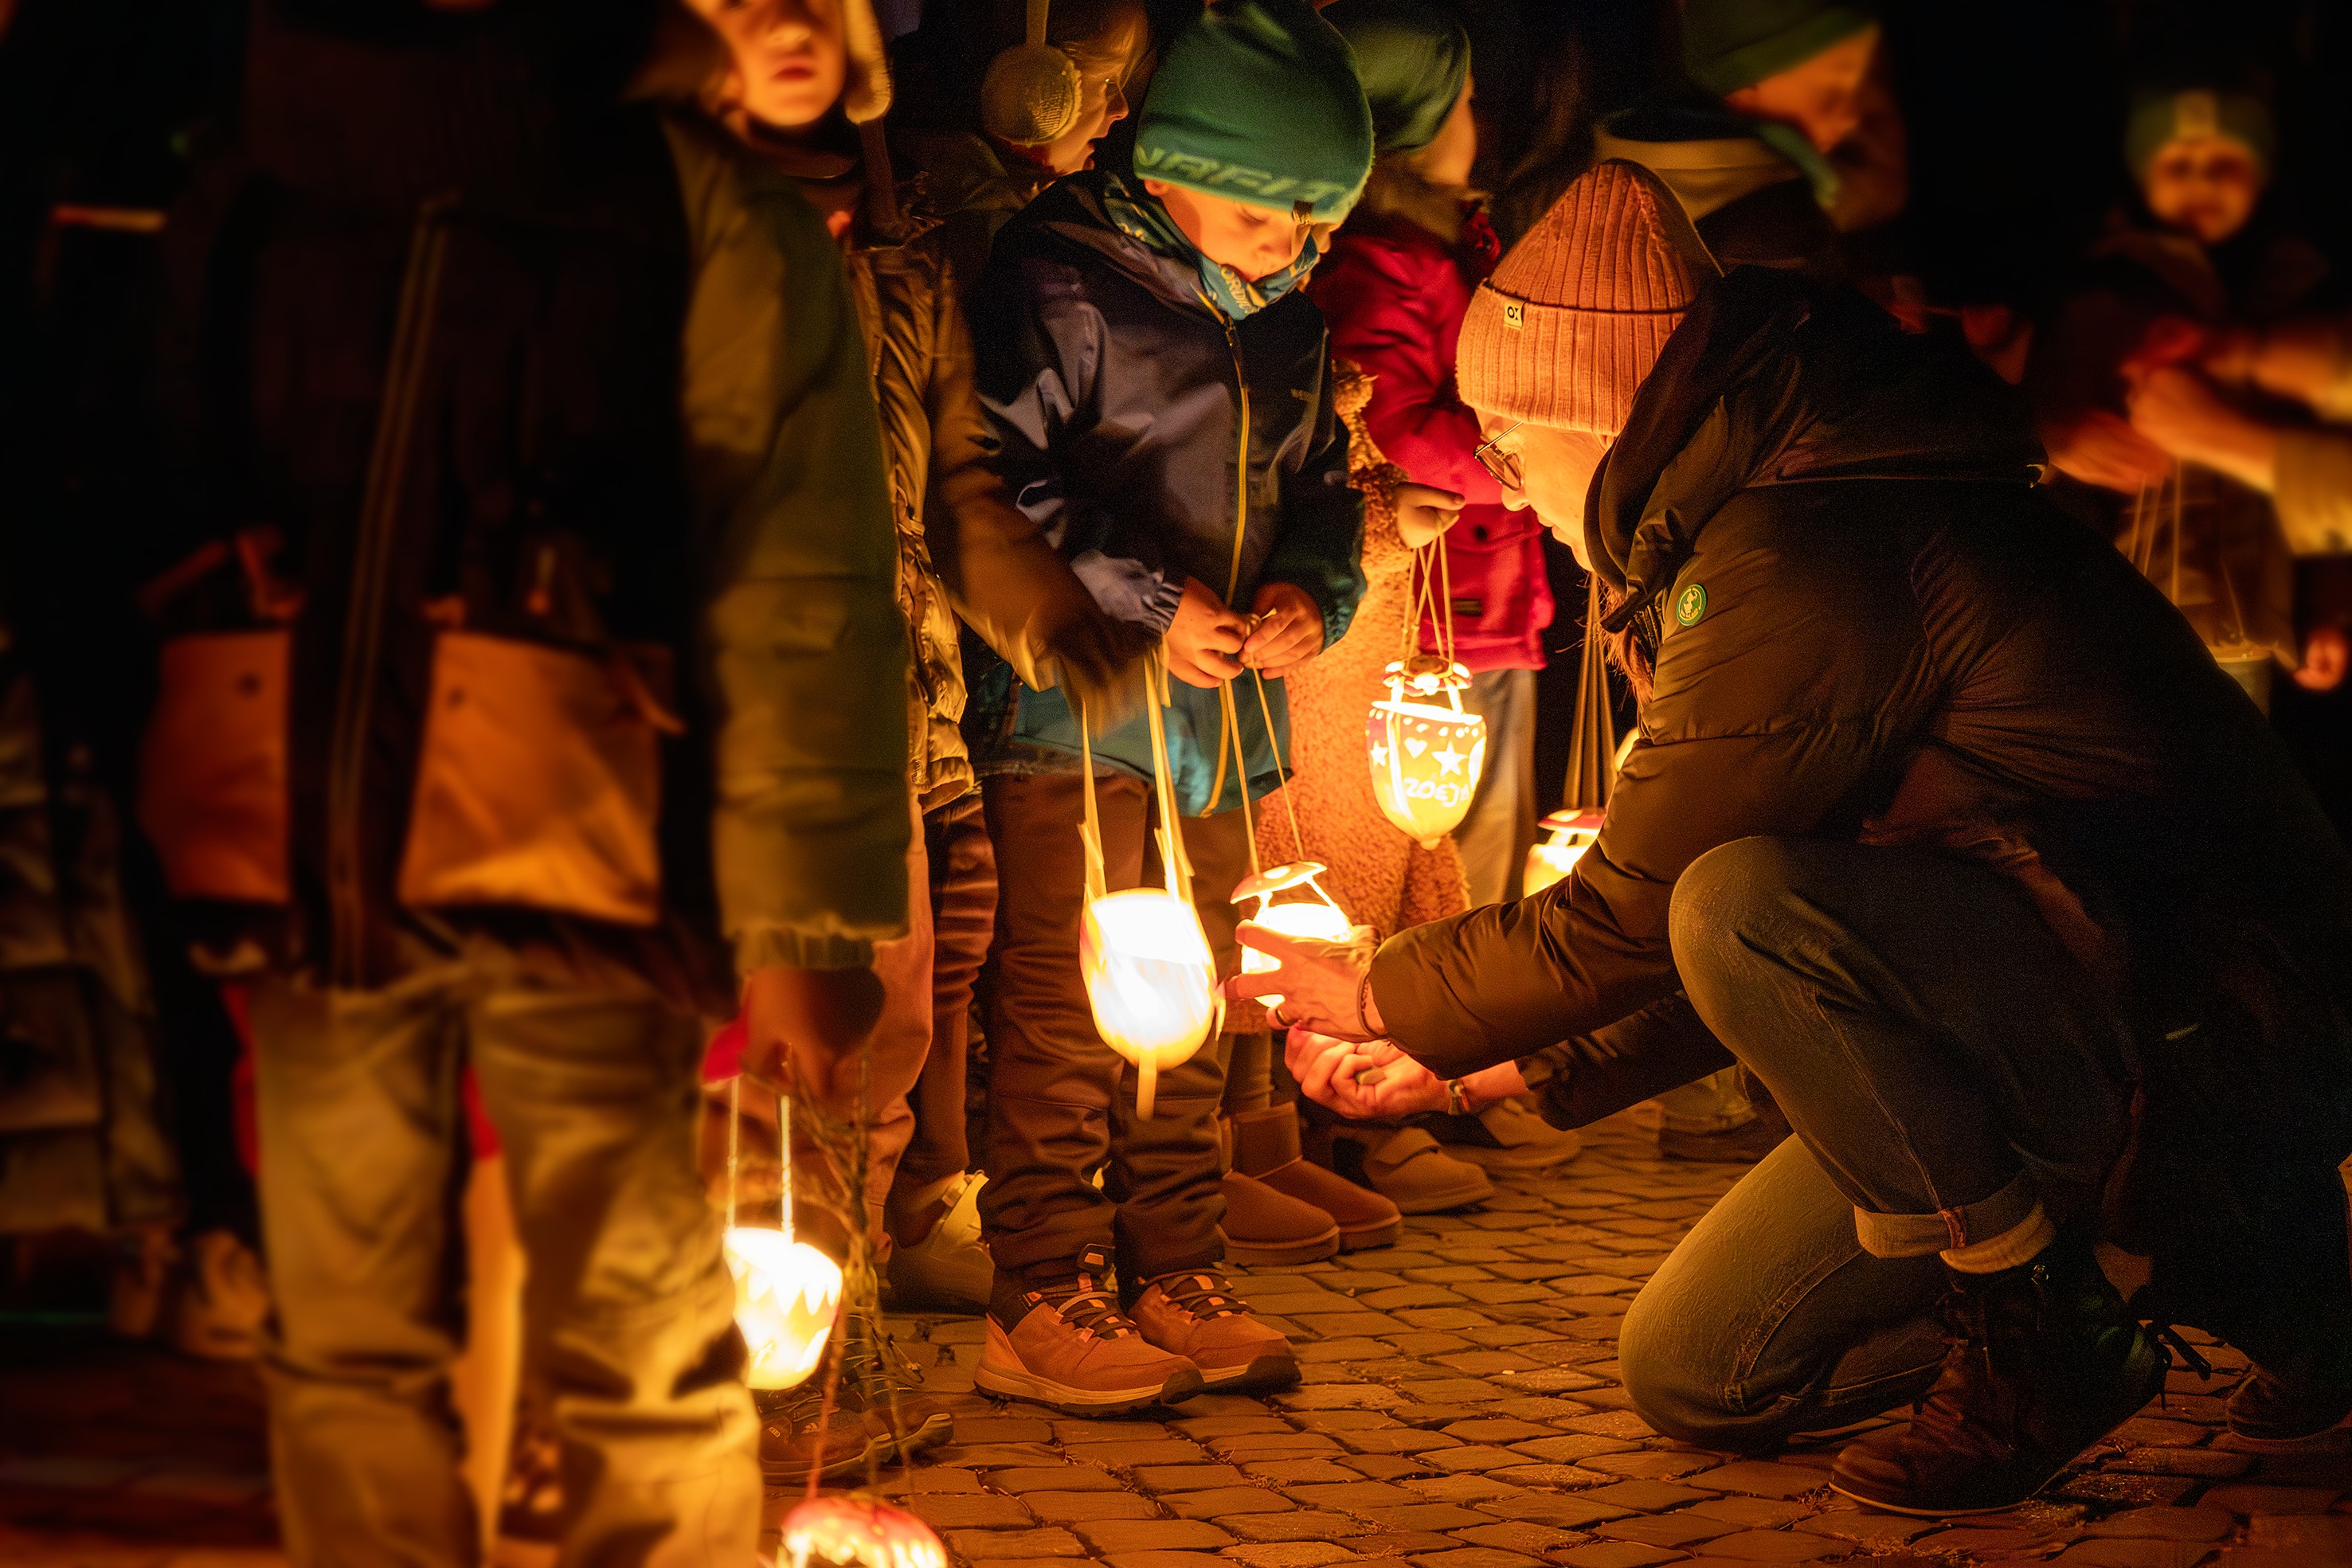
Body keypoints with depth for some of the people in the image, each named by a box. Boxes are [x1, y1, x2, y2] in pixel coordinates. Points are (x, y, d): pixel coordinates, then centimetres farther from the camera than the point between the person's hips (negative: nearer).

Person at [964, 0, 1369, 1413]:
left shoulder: (1289, 319, 14)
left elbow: (1323, 490, 22)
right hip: (1075, 707, -7)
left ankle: (1176, 1282, 21)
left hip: (1221, 710, 8)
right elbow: (997, 478, -15)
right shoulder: (1061, 282, -9)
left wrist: (1313, 593, 0)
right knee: (1065, 1003, -7)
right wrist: (1148, 604, -19)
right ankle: (1040, 1305, -1)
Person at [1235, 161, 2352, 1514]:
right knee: (1696, 1375, 10)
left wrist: (1377, 996, 1)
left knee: (1748, 906, -32)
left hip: (2212, 1033, -11)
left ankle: (2042, 1334, -12)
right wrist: (1477, 1063, 17)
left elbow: (1631, 918, -15)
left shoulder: (1804, 553, -20)